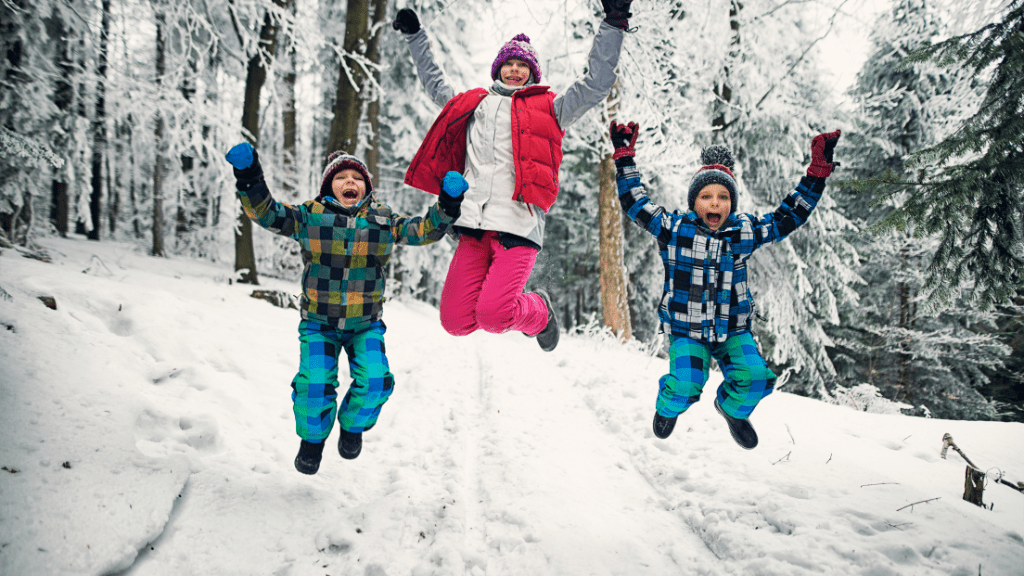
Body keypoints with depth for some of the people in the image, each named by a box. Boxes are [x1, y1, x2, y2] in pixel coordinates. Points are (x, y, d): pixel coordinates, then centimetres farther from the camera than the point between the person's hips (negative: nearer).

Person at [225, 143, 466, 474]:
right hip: (318, 323, -1)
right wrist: (249, 180, -28)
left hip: (366, 324, 1)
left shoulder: (383, 220, 1)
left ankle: (353, 426, 19)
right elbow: (267, 214, -12)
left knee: (375, 381, -14)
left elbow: (423, 231, -3)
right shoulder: (310, 216, -4)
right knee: (315, 384, -13)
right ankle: (313, 438, 19)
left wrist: (447, 205, -20)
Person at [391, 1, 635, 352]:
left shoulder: (547, 110, 15)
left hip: (519, 227, -4)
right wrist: (415, 35, 45)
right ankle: (507, 300, 25)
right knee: (455, 321, -6)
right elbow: (434, 82, 41)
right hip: (474, 228, 4)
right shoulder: (473, 104, 25)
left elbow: (596, 83, 9)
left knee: (491, 316, -20)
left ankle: (539, 312, 14)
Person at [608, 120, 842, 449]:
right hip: (687, 331, -2)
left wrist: (818, 171, 2)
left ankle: (732, 408, 17)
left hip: (733, 330, 2)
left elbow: (789, 216, 7)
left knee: (754, 377, -20)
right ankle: (667, 408, 17)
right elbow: (635, 203, -1)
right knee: (686, 385, -23)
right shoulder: (674, 229, -5)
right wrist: (624, 156, -4)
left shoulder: (744, 233, 1)